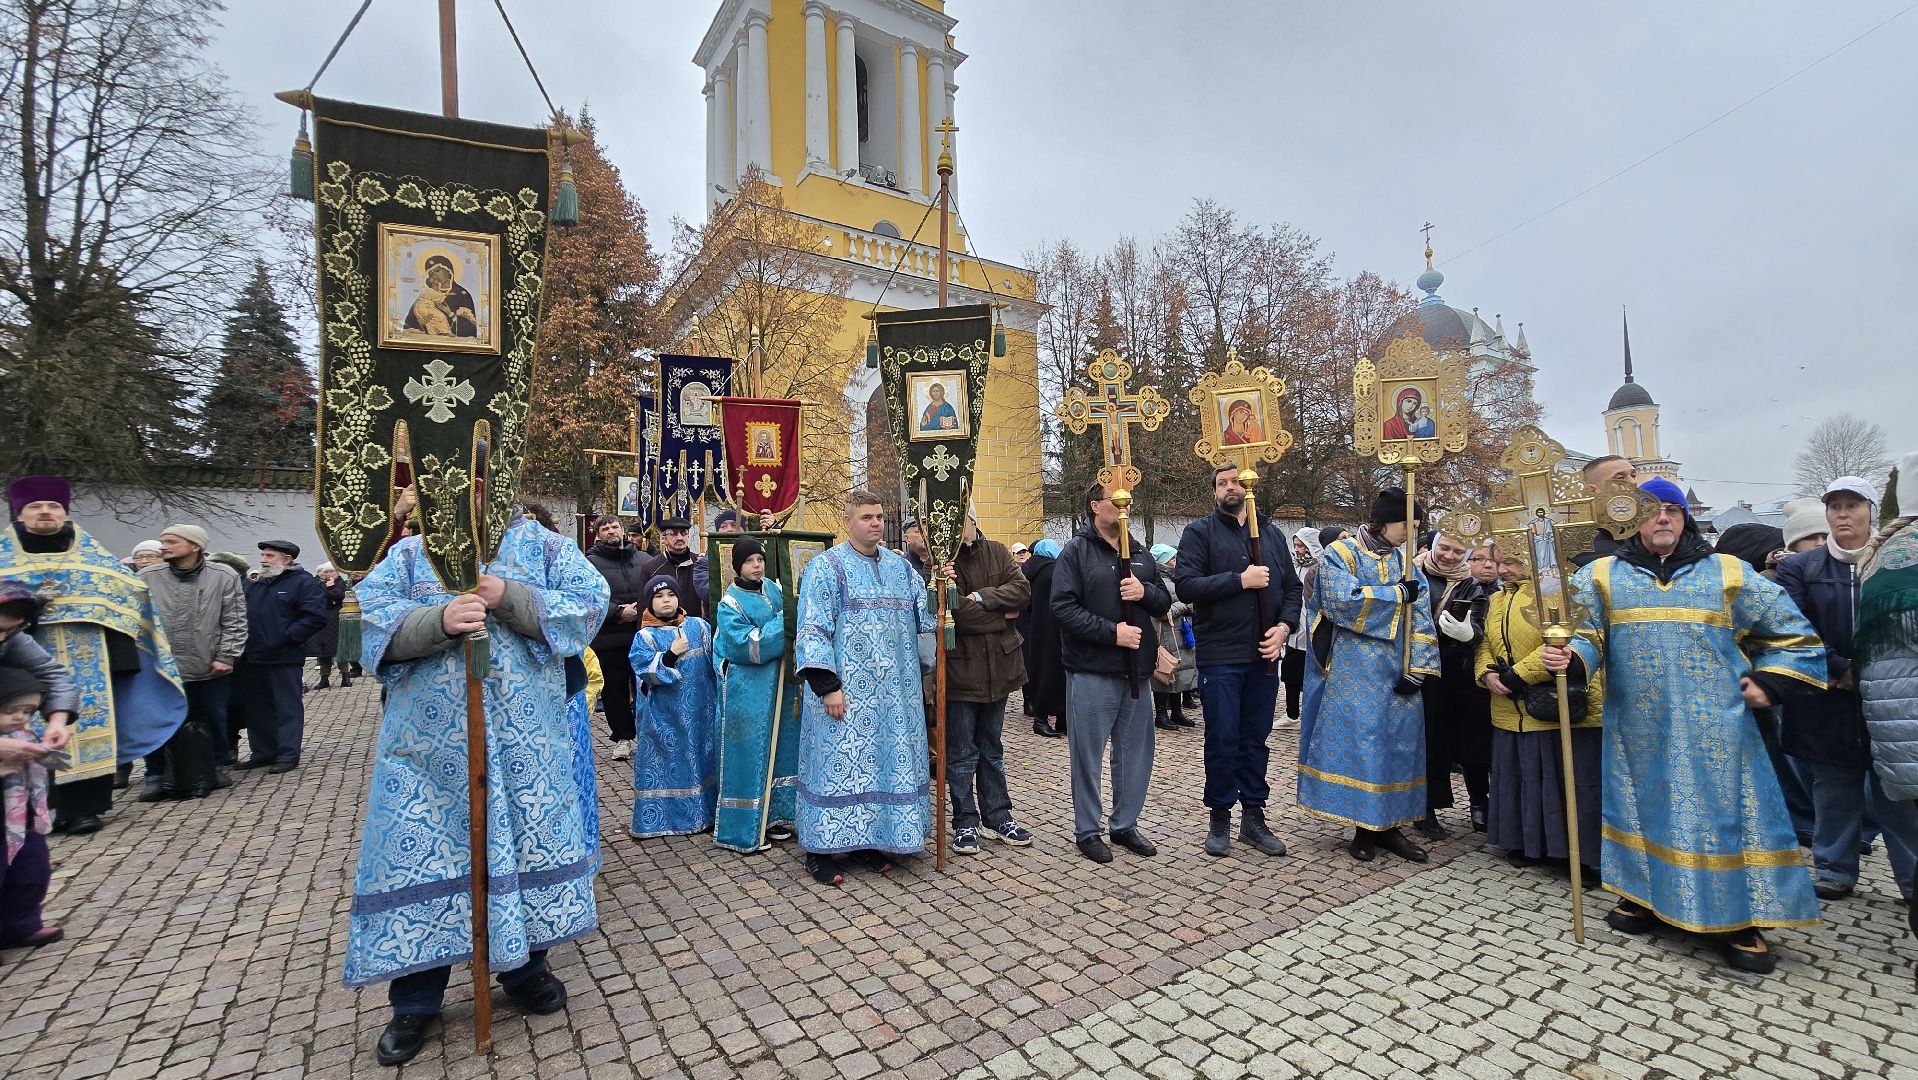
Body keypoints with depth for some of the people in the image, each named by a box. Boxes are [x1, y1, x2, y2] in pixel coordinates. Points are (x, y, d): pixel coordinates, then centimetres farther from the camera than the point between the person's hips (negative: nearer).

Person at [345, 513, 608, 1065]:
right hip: (429, 743, 1)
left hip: (524, 742, 0)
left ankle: (524, 967, 32)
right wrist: (439, 621, -24)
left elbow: (589, 604, -7)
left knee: (527, 840, 10)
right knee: (419, 849, 5)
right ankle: (414, 999, 24)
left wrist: (508, 597, -19)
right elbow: (376, 618, -4)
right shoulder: (410, 552, 8)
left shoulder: (545, 545, 4)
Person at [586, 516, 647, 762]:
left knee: (643, 686, 7)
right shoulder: (590, 562, -1)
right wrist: (619, 613, -17)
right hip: (608, 638, -2)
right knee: (615, 688, 7)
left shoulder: (642, 560, 10)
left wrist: (640, 611, -8)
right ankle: (622, 737, 20)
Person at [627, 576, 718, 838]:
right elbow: (645, 671, -15)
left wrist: (720, 694, -1)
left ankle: (704, 812, 24)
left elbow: (715, 659, 5)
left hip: (700, 712, 3)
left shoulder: (699, 626, 4)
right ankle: (656, 820, 15)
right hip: (664, 715, -3)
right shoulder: (645, 637, -4)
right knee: (664, 760, 3)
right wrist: (671, 654, -23)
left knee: (701, 756, 11)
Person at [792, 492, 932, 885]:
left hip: (894, 692, 6)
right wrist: (827, 686, -17)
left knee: (888, 763, 10)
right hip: (846, 690, -6)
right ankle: (820, 850, 14)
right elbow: (812, 630, -11)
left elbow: (924, 617, 14)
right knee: (839, 763, 0)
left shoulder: (901, 567, 12)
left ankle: (870, 841, 25)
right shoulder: (827, 566, -5)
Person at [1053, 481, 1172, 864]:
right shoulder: (1077, 551, -5)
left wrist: (1145, 592, -9)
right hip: (1092, 671, -6)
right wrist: (1111, 631, -19)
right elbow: (1063, 607, -14)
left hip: (1137, 671, 6)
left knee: (1136, 752, 13)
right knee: (1088, 754, 4)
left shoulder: (1140, 553, 13)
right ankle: (1087, 830, 19)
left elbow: (1164, 603, 14)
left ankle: (1125, 825, 30)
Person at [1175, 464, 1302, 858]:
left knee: (1256, 739, 13)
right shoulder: (1200, 532, -2)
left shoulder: (1272, 534, 13)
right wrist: (1239, 580, -18)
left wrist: (1284, 626, -3)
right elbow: (1186, 586, -14)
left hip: (1263, 655, 4)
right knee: (1222, 740, 3)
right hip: (1220, 656, -4)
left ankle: (1254, 817, 25)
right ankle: (1220, 819, 18)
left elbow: (1292, 588, 13)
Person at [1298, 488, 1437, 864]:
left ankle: (1388, 825, 17)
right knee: (1357, 742, -3)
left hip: (1397, 673, 6)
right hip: (1354, 673, -5)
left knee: (1400, 743, 6)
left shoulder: (1404, 561, 12)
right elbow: (1342, 599, -22)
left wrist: (1416, 669, -5)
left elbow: (1420, 617, 5)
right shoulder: (1339, 554, -4)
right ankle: (1364, 828, 8)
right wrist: (1397, 594, -11)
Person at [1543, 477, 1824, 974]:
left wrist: (1770, 684, 4)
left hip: (1713, 727, 0)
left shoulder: (1728, 573, 6)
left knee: (1724, 810, 1)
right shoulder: (1603, 575, 4)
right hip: (1636, 726, 0)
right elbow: (1586, 633, -2)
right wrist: (1570, 658, -22)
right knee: (1642, 806, 9)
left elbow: (1792, 632, 13)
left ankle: (1741, 920, 14)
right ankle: (1645, 894, 24)